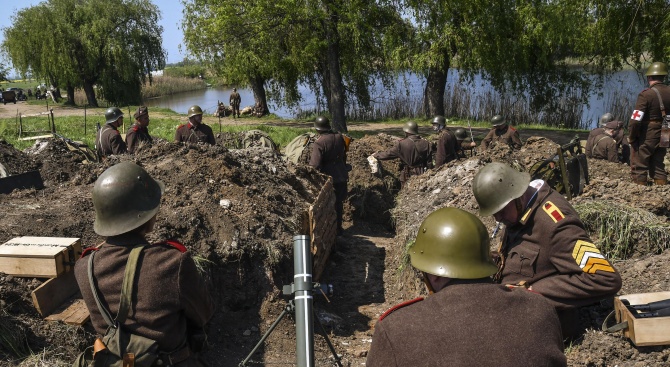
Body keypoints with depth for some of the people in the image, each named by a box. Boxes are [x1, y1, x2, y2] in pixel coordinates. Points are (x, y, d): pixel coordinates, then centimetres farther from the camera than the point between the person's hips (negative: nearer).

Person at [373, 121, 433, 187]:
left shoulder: (401, 144, -14)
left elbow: (388, 154, -5)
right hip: (422, 175, 3)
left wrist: (376, 155, 12)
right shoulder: (426, 144, -5)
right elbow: (429, 163, -3)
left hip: (408, 176, -3)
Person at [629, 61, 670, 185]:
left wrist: (631, 138, -8)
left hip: (646, 138, -6)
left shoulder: (646, 94, -17)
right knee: (658, 165, 19)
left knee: (639, 169, 3)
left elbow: (635, 120, -20)